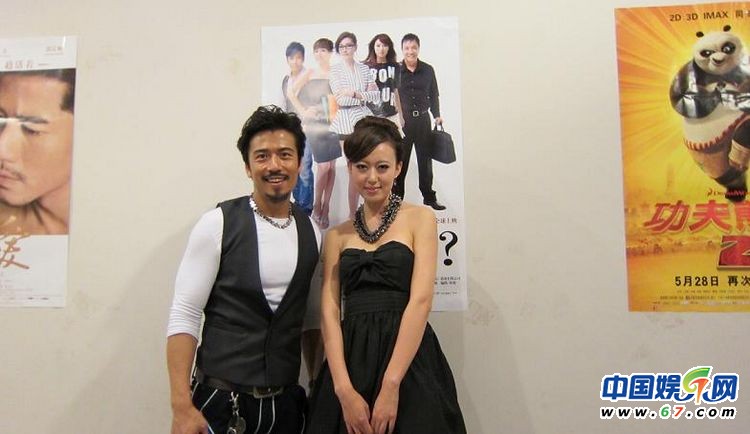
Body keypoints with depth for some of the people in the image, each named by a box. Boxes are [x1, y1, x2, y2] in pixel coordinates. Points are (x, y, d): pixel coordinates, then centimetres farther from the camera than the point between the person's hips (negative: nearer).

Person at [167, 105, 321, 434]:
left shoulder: (311, 232, 3)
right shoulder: (218, 224, -9)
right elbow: (183, 315, -10)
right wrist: (181, 406, -15)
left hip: (286, 403, 4)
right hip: (220, 402, -3)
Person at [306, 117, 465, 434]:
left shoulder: (419, 218, 2)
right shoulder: (337, 235, 11)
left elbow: (421, 300, -9)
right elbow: (329, 312, 2)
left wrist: (390, 385, -16)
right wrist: (344, 389, -12)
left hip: (408, 362, -2)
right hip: (350, 361, 3)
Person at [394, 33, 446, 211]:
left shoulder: (428, 70, 5)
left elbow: (434, 95, 12)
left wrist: (437, 115, 2)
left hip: (422, 120, 3)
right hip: (402, 121, -2)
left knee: (425, 159, 11)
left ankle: (429, 197, 21)